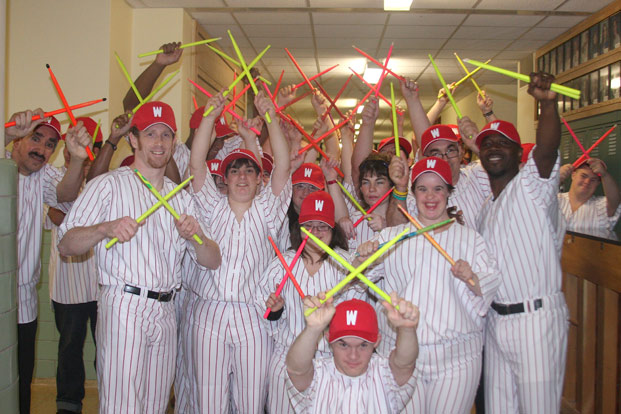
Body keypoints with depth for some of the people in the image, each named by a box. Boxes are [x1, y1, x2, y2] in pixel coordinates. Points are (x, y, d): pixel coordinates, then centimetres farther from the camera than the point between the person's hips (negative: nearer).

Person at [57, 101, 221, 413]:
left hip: (165, 313, 5)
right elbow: (65, 245, -6)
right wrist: (105, 229, -24)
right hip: (123, 308, -5)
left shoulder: (181, 198, 16)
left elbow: (212, 261, 10)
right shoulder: (109, 185, 1)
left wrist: (196, 236, -11)